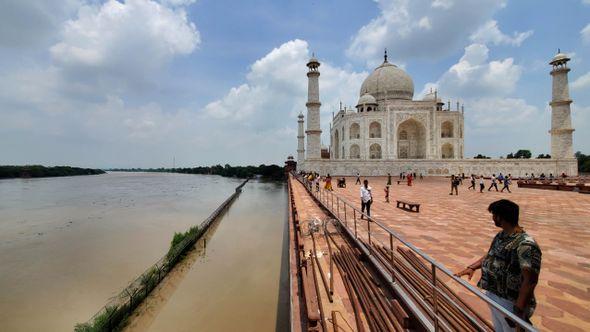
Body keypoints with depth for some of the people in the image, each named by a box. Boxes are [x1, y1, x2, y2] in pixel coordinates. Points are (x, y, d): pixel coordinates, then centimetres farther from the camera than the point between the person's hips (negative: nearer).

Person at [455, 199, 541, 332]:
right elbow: (490, 255, 15)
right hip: (492, 295, 8)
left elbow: (530, 281, -29)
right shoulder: (500, 235, 1)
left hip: (510, 303, -8)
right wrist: (472, 267, 2)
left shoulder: (525, 245, -27)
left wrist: (519, 311, -30)